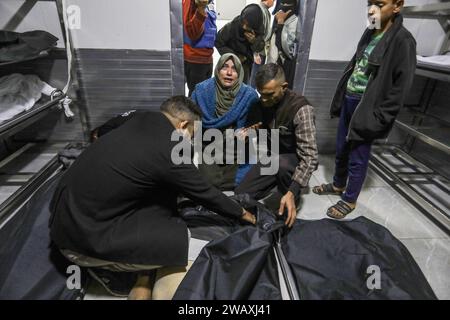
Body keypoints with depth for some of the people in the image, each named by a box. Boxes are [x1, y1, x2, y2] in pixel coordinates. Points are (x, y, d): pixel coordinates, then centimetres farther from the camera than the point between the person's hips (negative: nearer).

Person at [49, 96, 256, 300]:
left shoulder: (141, 121, 2)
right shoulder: (169, 152, -21)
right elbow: (204, 193, -8)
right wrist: (241, 213, 12)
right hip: (82, 236, -9)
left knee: (164, 191, 7)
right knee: (178, 238, -13)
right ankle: (144, 279, 14)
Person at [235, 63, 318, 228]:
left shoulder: (301, 108, -28)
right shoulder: (261, 103, -8)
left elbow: (309, 156, -33)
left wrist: (292, 193, -43)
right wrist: (246, 133, -15)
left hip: (295, 160, -5)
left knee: (281, 163, -41)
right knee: (240, 196, -5)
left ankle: (293, 205, -10)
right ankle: (277, 181, 19)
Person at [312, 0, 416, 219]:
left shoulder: (402, 41, -13)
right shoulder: (370, 33, 10)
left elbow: (401, 87, -15)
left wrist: (378, 119, -17)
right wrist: (340, 99, 12)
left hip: (367, 109, -7)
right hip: (349, 102, 7)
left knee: (357, 158, 5)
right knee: (341, 150, 18)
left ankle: (349, 200, 23)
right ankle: (338, 185, 39)